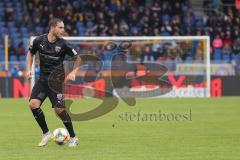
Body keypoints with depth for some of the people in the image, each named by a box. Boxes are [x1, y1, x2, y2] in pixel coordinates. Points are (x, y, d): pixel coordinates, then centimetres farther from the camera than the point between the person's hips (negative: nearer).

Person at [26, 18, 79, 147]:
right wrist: (29, 69, 4)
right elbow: (30, 53, 15)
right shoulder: (39, 40, -4)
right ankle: (46, 133, 5)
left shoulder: (63, 44, -10)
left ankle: (73, 137, 5)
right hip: (43, 78, 3)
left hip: (56, 79, -3)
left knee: (59, 109, -12)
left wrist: (73, 72, -14)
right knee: (33, 104, -12)